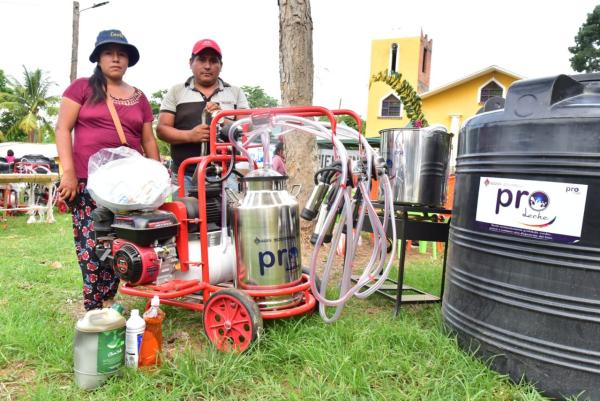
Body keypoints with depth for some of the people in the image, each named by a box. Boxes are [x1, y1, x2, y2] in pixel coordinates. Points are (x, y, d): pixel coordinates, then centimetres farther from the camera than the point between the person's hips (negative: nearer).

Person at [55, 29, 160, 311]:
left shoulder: (139, 98, 16)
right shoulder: (82, 87, 6)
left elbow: (148, 140, 16)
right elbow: (62, 129, 1)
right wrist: (68, 171, -9)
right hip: (88, 180, -3)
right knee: (90, 244, -5)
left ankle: (108, 303, 15)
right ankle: (93, 308, 6)